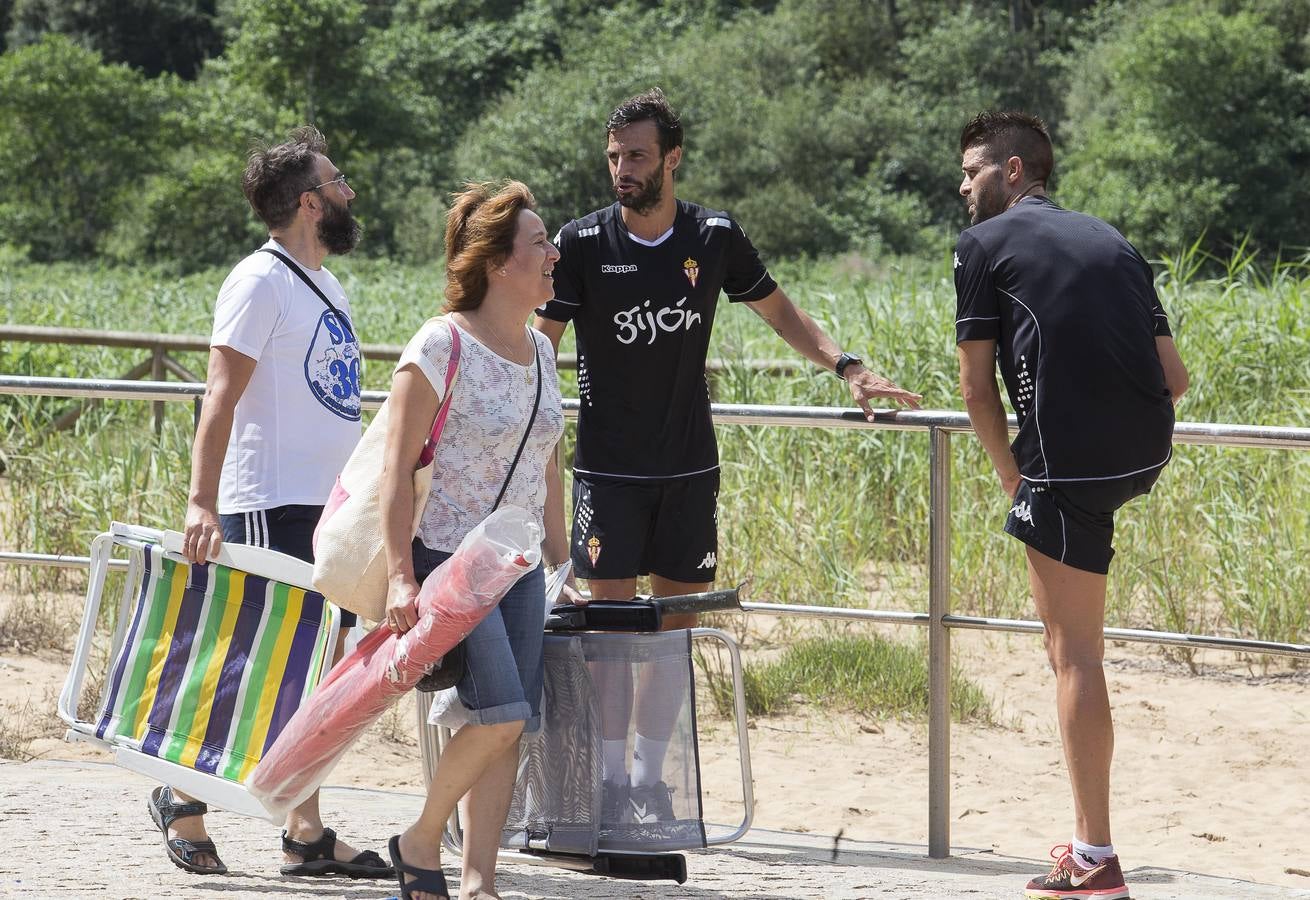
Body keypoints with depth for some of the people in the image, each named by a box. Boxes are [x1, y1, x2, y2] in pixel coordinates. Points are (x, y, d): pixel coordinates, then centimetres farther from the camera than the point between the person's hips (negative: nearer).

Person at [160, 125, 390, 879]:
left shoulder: (328, 287, 16)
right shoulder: (260, 282, -10)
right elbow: (222, 397, -17)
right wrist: (202, 501, -26)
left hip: (329, 507, 8)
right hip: (271, 507, -8)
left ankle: (307, 834, 7)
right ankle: (185, 797, 8)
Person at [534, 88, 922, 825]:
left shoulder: (715, 238, 0)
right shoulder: (583, 244, -6)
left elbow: (778, 310, 13)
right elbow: (542, 344, -3)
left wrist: (846, 366, 1)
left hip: (690, 468, 3)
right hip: (608, 467, -2)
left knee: (676, 621, 5)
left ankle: (651, 777, 15)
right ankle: (613, 778, 4)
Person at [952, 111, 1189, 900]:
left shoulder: (985, 242, 5)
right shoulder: (1109, 239, 21)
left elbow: (978, 391, 3)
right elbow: (1175, 378, 18)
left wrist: (1012, 475, 15)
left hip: (1072, 457, -6)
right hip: (1149, 450, 6)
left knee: (1075, 652, -2)